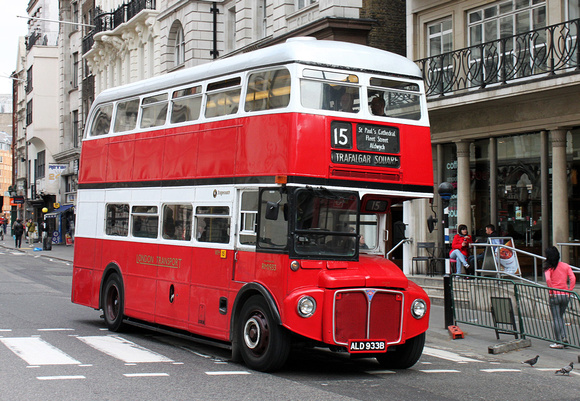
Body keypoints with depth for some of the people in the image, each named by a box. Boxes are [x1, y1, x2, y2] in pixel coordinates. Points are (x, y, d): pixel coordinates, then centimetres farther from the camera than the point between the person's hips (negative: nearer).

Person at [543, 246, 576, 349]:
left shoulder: (548, 268, -4)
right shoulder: (566, 266, 6)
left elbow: (548, 279, -21)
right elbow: (573, 278, -5)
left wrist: (551, 291, -11)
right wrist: (569, 291, -2)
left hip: (555, 295, -4)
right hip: (565, 295, 4)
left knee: (556, 319, 2)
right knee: (560, 317, 20)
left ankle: (559, 342, 2)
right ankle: (564, 337, 6)